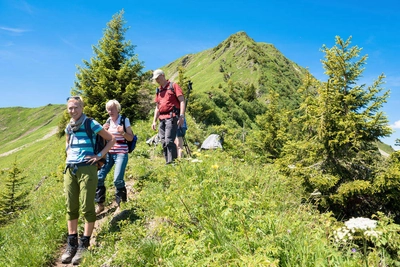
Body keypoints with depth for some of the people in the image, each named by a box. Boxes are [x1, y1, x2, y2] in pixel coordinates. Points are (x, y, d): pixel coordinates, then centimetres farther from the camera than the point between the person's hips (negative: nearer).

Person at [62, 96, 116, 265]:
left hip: (87, 170, -6)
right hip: (70, 170, 6)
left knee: (87, 208, -1)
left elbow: (111, 139, -3)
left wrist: (99, 156, -10)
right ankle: (71, 244, 20)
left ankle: (84, 245, 10)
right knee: (71, 208, 9)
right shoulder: (69, 127, 12)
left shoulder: (91, 124, -6)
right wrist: (69, 154, 14)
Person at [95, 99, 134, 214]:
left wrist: (122, 132, -21)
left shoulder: (125, 120, -4)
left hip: (121, 153, -5)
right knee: (99, 177, -2)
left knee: (117, 180, -15)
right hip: (109, 153, 5)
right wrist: (103, 130, -2)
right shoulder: (108, 121, 10)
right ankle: (100, 205, 14)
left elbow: (131, 138, -3)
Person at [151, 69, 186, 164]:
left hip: (171, 117, -7)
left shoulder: (173, 86, 3)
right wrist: (154, 121, 17)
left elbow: (182, 101, -5)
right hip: (162, 119, 7)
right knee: (163, 142, 4)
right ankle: (167, 162, 10)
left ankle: (172, 161, -15)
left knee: (169, 140, -17)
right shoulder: (158, 90, 23)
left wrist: (182, 116, -16)